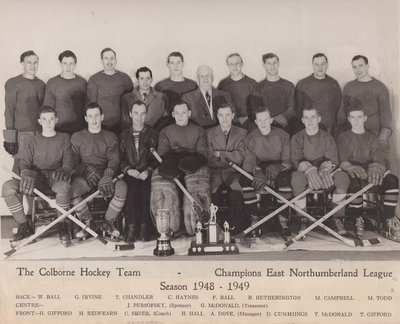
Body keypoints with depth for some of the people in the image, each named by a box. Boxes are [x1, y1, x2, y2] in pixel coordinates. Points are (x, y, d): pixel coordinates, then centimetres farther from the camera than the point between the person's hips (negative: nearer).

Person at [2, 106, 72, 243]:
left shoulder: (63, 138, 14)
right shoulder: (34, 140, 19)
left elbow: (68, 159, 3)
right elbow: (25, 162, 8)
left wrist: (65, 170, -23)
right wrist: (27, 173, -17)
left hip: (55, 177, -2)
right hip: (36, 178, 3)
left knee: (64, 186, -40)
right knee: (8, 186, -25)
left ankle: (62, 224, -16)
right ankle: (24, 225, -10)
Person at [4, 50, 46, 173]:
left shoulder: (41, 84, 12)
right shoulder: (13, 84, -2)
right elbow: (9, 111, -5)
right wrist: (10, 138, -10)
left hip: (41, 133, 4)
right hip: (22, 134, -4)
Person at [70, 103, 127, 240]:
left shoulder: (111, 137, 13)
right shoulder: (77, 137, 12)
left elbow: (114, 160, 0)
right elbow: (73, 162, 4)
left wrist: (107, 176, -21)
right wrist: (87, 171, -17)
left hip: (106, 174, 0)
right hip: (84, 176, 0)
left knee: (122, 188, -31)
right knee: (71, 189, -32)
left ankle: (109, 221, -7)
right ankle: (86, 221, -7)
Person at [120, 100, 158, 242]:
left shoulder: (153, 134, 14)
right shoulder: (124, 135, 19)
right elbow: (120, 158, 10)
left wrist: (148, 171, -11)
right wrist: (128, 170, -9)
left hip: (147, 175, -1)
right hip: (129, 174, 1)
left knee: (145, 188, -30)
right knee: (131, 187, -30)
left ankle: (144, 226, -24)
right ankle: (131, 227, -28)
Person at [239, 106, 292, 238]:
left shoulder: (282, 135, 1)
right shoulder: (250, 138, 2)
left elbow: (287, 161, -5)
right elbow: (248, 163, -7)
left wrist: (277, 167, -27)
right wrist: (258, 172, -30)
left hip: (278, 172, -1)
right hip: (258, 171, 1)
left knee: (285, 178, -35)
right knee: (245, 180, -29)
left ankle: (283, 219, -23)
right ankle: (254, 219, -20)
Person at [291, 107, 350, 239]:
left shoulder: (327, 137, 5)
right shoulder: (297, 138, 3)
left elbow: (333, 159, -3)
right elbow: (296, 160, -8)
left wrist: (325, 168, -28)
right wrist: (308, 169, -30)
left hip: (325, 170, 1)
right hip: (305, 173, -1)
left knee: (343, 178, -29)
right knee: (296, 179, -37)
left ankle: (337, 218, -14)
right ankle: (303, 221, -23)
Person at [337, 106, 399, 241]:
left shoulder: (371, 137, 20)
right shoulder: (343, 137, 13)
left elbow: (379, 159, 3)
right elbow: (342, 160, -5)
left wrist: (375, 167, -24)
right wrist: (350, 167, -31)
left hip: (370, 171, 3)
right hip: (352, 171, -3)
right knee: (355, 181, -40)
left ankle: (389, 223, -25)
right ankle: (357, 220, -20)